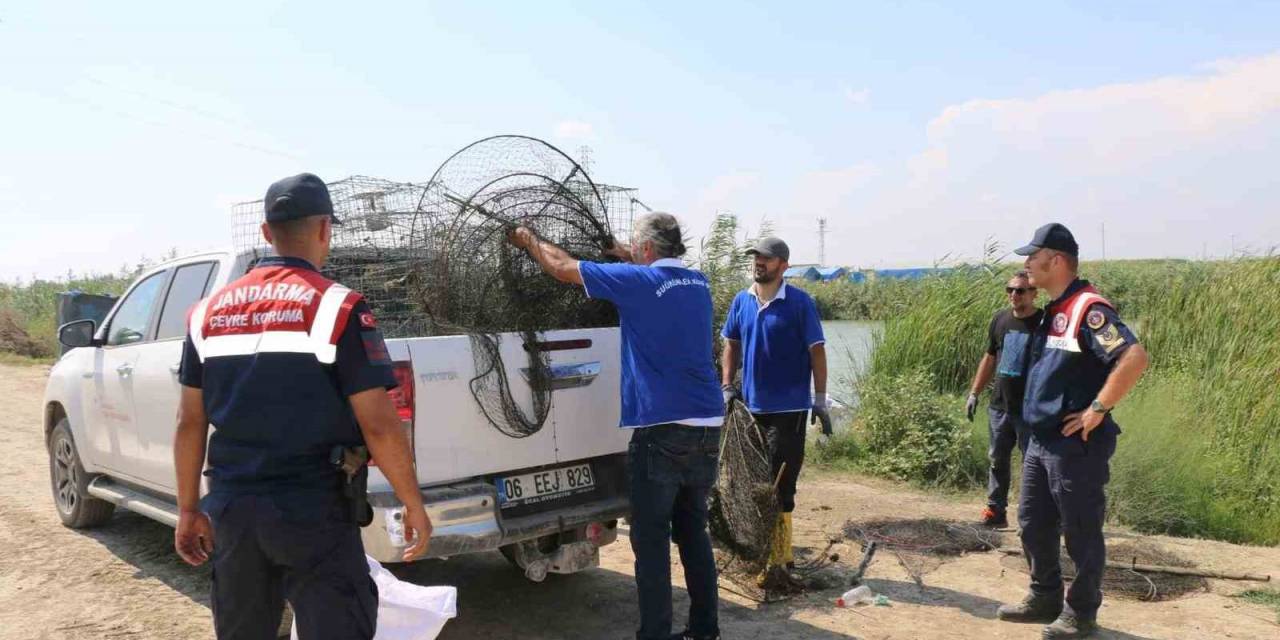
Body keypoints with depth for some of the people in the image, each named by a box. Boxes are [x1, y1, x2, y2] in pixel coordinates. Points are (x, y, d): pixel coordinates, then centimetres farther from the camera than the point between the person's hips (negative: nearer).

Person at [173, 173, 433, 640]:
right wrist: (414, 506, -4)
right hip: (313, 511, -6)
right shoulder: (338, 308, -11)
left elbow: (190, 424, 9)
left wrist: (189, 509, 17)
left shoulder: (209, 312, 6)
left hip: (231, 508, 6)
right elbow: (379, 426, -14)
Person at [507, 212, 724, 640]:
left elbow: (561, 268, 0)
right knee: (693, 532, 17)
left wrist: (529, 240, 15)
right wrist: (626, 257, 37)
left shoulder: (639, 281, -10)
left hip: (662, 430, -7)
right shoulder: (697, 283, 9)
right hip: (708, 427, 7)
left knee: (651, 541, 2)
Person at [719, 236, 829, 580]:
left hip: (788, 407, -5)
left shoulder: (799, 302, -8)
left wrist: (820, 399, -11)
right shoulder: (741, 301, 6)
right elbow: (731, 345, 13)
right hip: (750, 406, 5)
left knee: (779, 484, -3)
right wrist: (727, 386, 3)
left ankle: (779, 554, 9)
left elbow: (816, 351, -8)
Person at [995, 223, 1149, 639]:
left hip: (1076, 446, -10)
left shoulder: (1088, 309, -17)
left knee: (1081, 533, 5)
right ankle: (1044, 599, 32)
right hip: (1041, 441, 10)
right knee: (1033, 525, 17)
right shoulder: (1053, 311, 13)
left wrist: (1097, 410, -24)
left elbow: (1135, 358, -29)